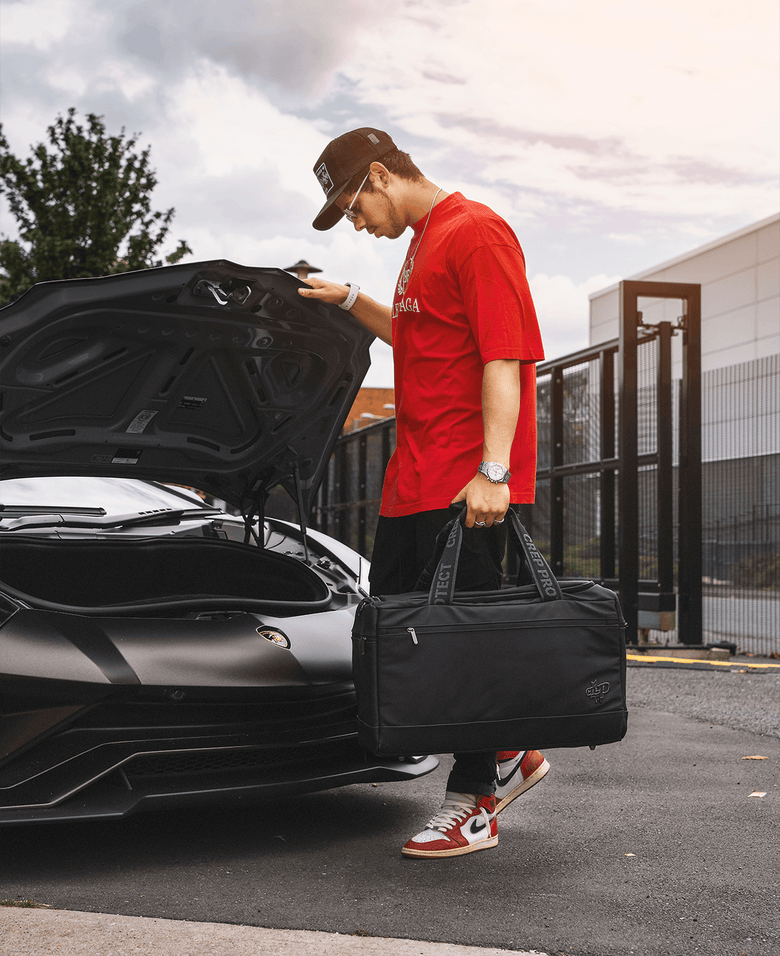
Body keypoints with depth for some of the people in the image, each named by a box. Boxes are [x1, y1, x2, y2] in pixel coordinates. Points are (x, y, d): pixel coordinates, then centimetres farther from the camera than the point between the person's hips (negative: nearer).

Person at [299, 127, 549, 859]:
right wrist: (351, 302, 23)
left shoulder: (475, 233, -10)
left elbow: (504, 356, -18)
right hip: (413, 480, 10)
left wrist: (493, 470, -24)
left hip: (468, 487, -10)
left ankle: (472, 806, 9)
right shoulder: (422, 242, 21)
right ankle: (507, 757, 22)